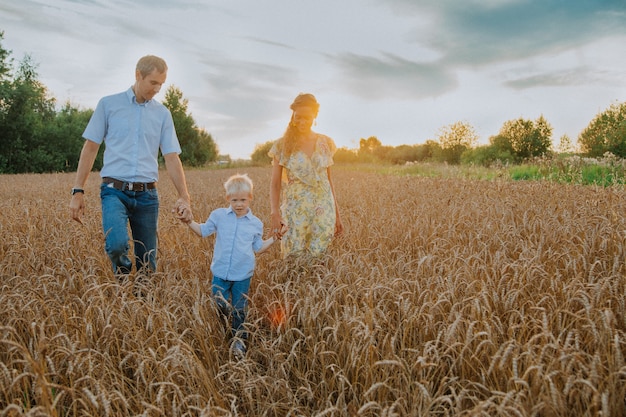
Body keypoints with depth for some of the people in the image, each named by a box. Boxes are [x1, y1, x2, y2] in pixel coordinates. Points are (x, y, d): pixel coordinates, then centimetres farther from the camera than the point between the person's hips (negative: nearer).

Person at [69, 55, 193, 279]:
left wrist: (184, 197, -7)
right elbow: (90, 148, 5)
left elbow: (171, 158, 5)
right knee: (117, 244, -26)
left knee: (148, 264, 5)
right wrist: (78, 191, 0)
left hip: (147, 195, 3)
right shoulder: (108, 104, 4)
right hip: (115, 190, -2)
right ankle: (122, 277, 5)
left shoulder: (163, 113, 9)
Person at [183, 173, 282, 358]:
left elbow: (258, 247, 8)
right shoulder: (218, 215, -2)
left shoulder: (256, 223, 1)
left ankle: (239, 341, 30)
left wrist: (274, 238, -1)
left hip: (242, 275, 0)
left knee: (240, 310, 11)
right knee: (218, 305, 6)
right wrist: (189, 222, -9)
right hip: (220, 273, 0)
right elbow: (203, 231, 6)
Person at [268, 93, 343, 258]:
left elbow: (329, 180, 12)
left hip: (323, 211, 2)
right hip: (296, 212, -2)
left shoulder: (325, 143, 6)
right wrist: (275, 213, -18)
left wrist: (337, 214, 11)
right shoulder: (282, 145, -1)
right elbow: (275, 184, -3)